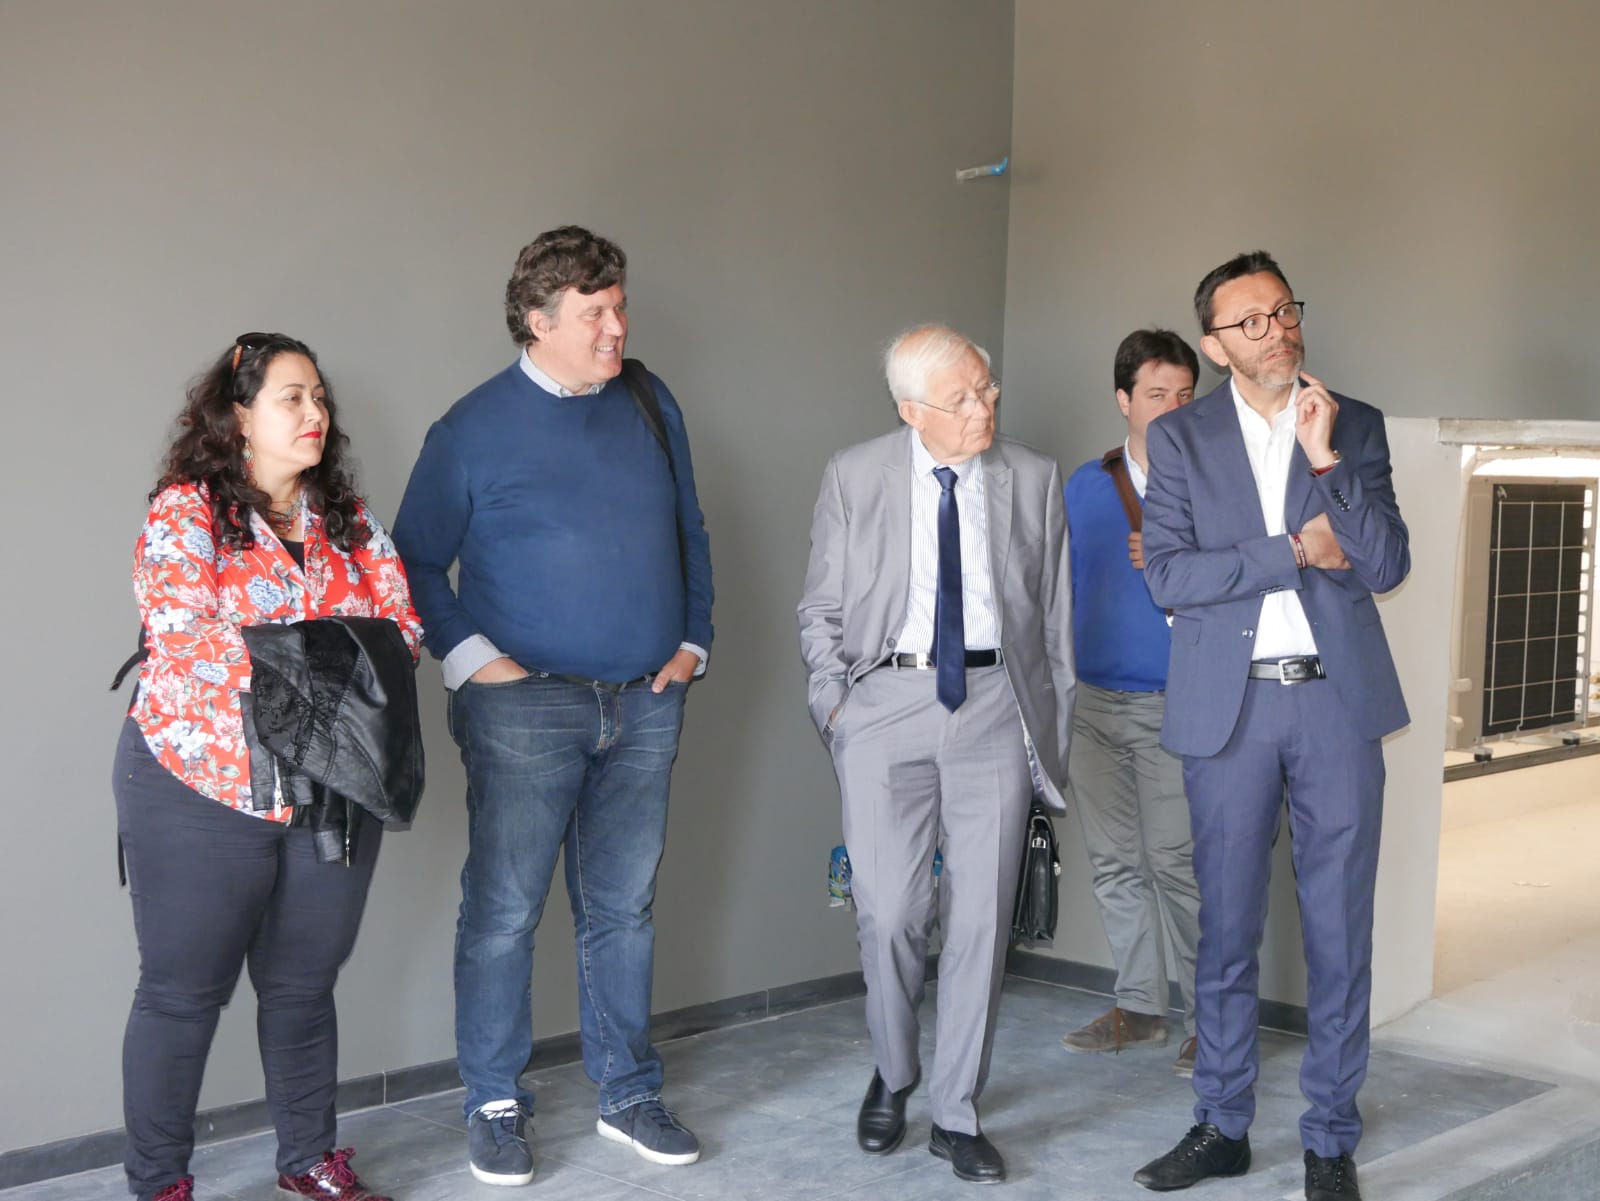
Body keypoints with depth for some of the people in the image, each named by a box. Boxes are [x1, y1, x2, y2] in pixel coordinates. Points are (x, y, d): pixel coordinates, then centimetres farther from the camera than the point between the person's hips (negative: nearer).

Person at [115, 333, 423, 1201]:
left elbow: (402, 625, 1)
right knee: (182, 992, 5)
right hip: (203, 789, -4)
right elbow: (183, 640, -19)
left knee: (304, 985, 15)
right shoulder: (185, 513, -6)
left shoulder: (349, 521, 10)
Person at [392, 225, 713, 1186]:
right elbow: (418, 562, 0)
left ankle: (629, 1095, 24)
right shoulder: (477, 427, -4)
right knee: (504, 914, 1)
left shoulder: (650, 406, 9)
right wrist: (471, 658, -10)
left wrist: (694, 642, 8)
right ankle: (497, 1106, 16)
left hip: (645, 705, 4)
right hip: (526, 710, -4)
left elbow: (691, 534, 17)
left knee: (623, 909, 12)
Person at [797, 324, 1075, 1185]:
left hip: (996, 707, 1)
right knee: (889, 914, -4)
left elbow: (1056, 614, 9)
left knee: (980, 919, 2)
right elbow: (820, 610, 8)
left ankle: (957, 1115, 15)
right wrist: (833, 703, -3)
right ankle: (892, 1077, 24)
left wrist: (1054, 726, 7)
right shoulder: (853, 477, 3)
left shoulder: (1034, 480, 6)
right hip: (886, 702, -1)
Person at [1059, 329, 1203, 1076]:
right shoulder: (1085, 486, 11)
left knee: (1176, 863, -8)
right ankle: (1138, 1009, 21)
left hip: (1174, 706, -5)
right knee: (1114, 862, 10)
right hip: (1092, 702, 5)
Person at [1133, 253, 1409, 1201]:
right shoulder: (1181, 437, 4)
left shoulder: (1356, 427, 6)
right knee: (1228, 926, 8)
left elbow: (1388, 566, -3)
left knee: (1340, 928, 4)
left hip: (1338, 700, 1)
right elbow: (1167, 574, -6)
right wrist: (1293, 553, -10)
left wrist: (1326, 459, -13)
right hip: (1230, 704, 0)